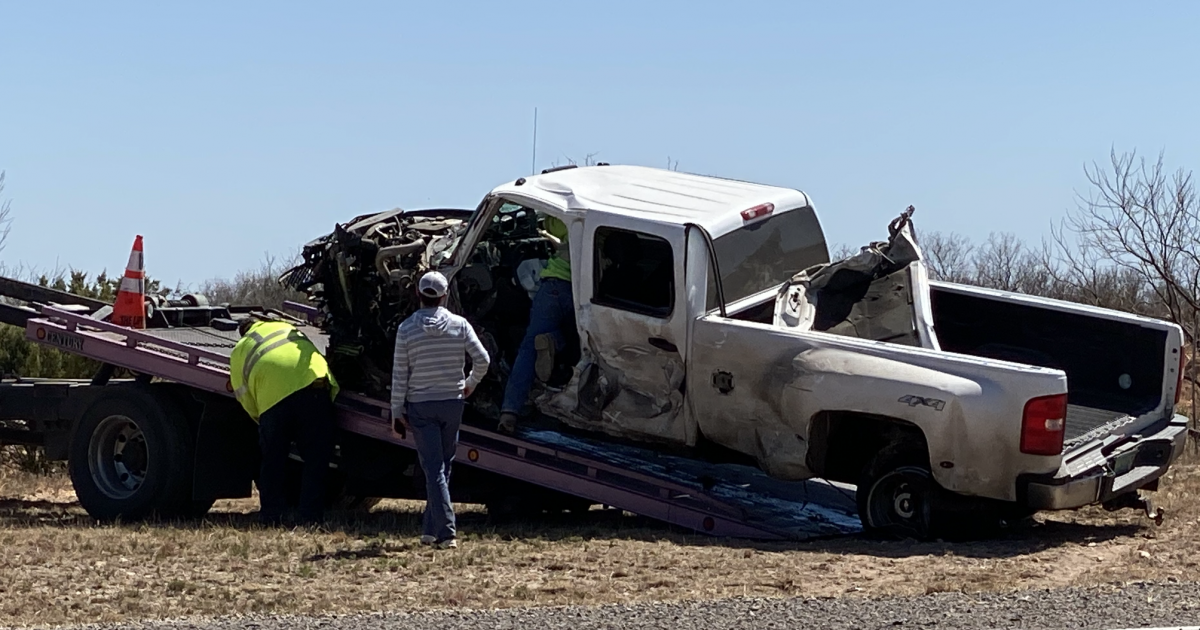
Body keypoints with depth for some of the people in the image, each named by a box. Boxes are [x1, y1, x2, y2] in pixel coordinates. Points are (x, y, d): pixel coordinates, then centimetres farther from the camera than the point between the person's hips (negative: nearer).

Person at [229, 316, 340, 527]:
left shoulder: (239, 352, 25)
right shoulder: (285, 327, 32)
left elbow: (246, 400, 17)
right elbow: (318, 355, 29)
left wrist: (262, 420, 27)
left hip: (272, 397, 0)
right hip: (312, 385, 0)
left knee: (273, 461, 15)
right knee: (315, 458, 5)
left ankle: (270, 516, 16)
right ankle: (311, 517, 1)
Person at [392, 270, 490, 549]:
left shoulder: (407, 329, -6)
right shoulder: (459, 325, -3)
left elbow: (400, 374, -5)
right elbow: (482, 359, -6)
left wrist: (397, 409, 3)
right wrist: (471, 383, 14)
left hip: (420, 405, -2)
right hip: (452, 402, 2)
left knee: (433, 468, -3)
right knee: (443, 465, 14)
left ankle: (446, 532, -12)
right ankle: (430, 529, 20)